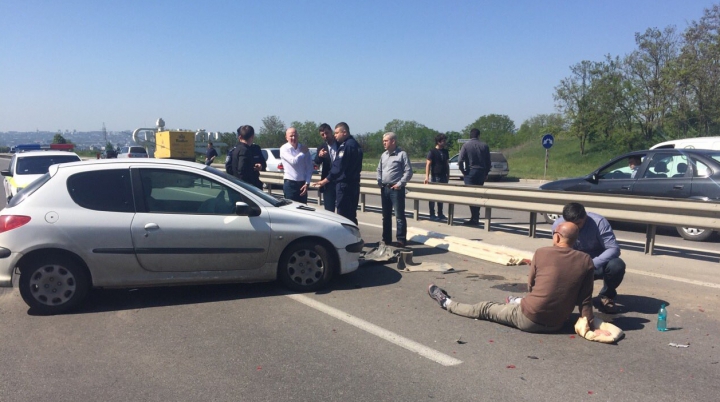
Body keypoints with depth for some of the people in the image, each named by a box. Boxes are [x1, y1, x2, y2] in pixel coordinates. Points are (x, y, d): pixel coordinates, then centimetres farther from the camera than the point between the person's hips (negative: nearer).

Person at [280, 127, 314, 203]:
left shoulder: (304, 149, 5)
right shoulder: (284, 149, -5)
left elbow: (309, 167, 4)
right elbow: (294, 161, -20)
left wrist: (307, 183, -4)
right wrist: (302, 153, -4)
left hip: (302, 183, 4)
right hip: (290, 184, -4)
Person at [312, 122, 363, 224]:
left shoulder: (346, 146, -15)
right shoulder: (355, 144, 15)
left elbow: (339, 166, -18)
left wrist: (325, 180, -11)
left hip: (344, 184, -10)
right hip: (353, 184, 10)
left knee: (343, 214, -4)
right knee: (351, 215, 14)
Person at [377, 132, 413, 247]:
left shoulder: (402, 154, -7)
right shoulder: (383, 155, 13)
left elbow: (408, 171, -10)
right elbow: (379, 170, 22)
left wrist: (400, 184, -14)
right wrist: (379, 181, 8)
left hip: (396, 189, -7)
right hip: (384, 189, 7)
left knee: (399, 216, -4)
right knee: (386, 216, 12)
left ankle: (401, 240, 0)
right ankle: (386, 239, 21)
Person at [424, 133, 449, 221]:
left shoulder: (445, 152, 11)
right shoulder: (432, 152, -7)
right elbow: (428, 164, -11)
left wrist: (448, 175, 14)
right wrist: (427, 177, -18)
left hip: (443, 177, 6)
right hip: (435, 177, -6)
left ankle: (440, 214, 19)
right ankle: (432, 214, 5)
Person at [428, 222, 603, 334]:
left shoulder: (541, 253, -11)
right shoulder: (586, 261, -6)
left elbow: (530, 286, 3)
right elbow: (585, 300, -4)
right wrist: (589, 324, 3)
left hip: (528, 319, -4)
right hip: (556, 324, 4)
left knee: (485, 308, 16)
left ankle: (447, 303, 35)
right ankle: (514, 304, 66)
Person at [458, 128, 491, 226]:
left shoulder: (466, 145, -4)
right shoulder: (484, 146, 4)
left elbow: (460, 161, -11)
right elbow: (488, 162, 5)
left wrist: (463, 171, 2)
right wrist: (486, 173, 14)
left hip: (470, 173, -3)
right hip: (481, 173, 3)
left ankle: (474, 219, -7)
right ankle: (476, 218, 15)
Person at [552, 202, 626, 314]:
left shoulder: (599, 222, -26)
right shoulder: (558, 225, -18)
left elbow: (614, 249, -29)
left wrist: (592, 264, -43)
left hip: (598, 264, -2)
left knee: (617, 265, -35)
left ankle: (606, 296, -2)